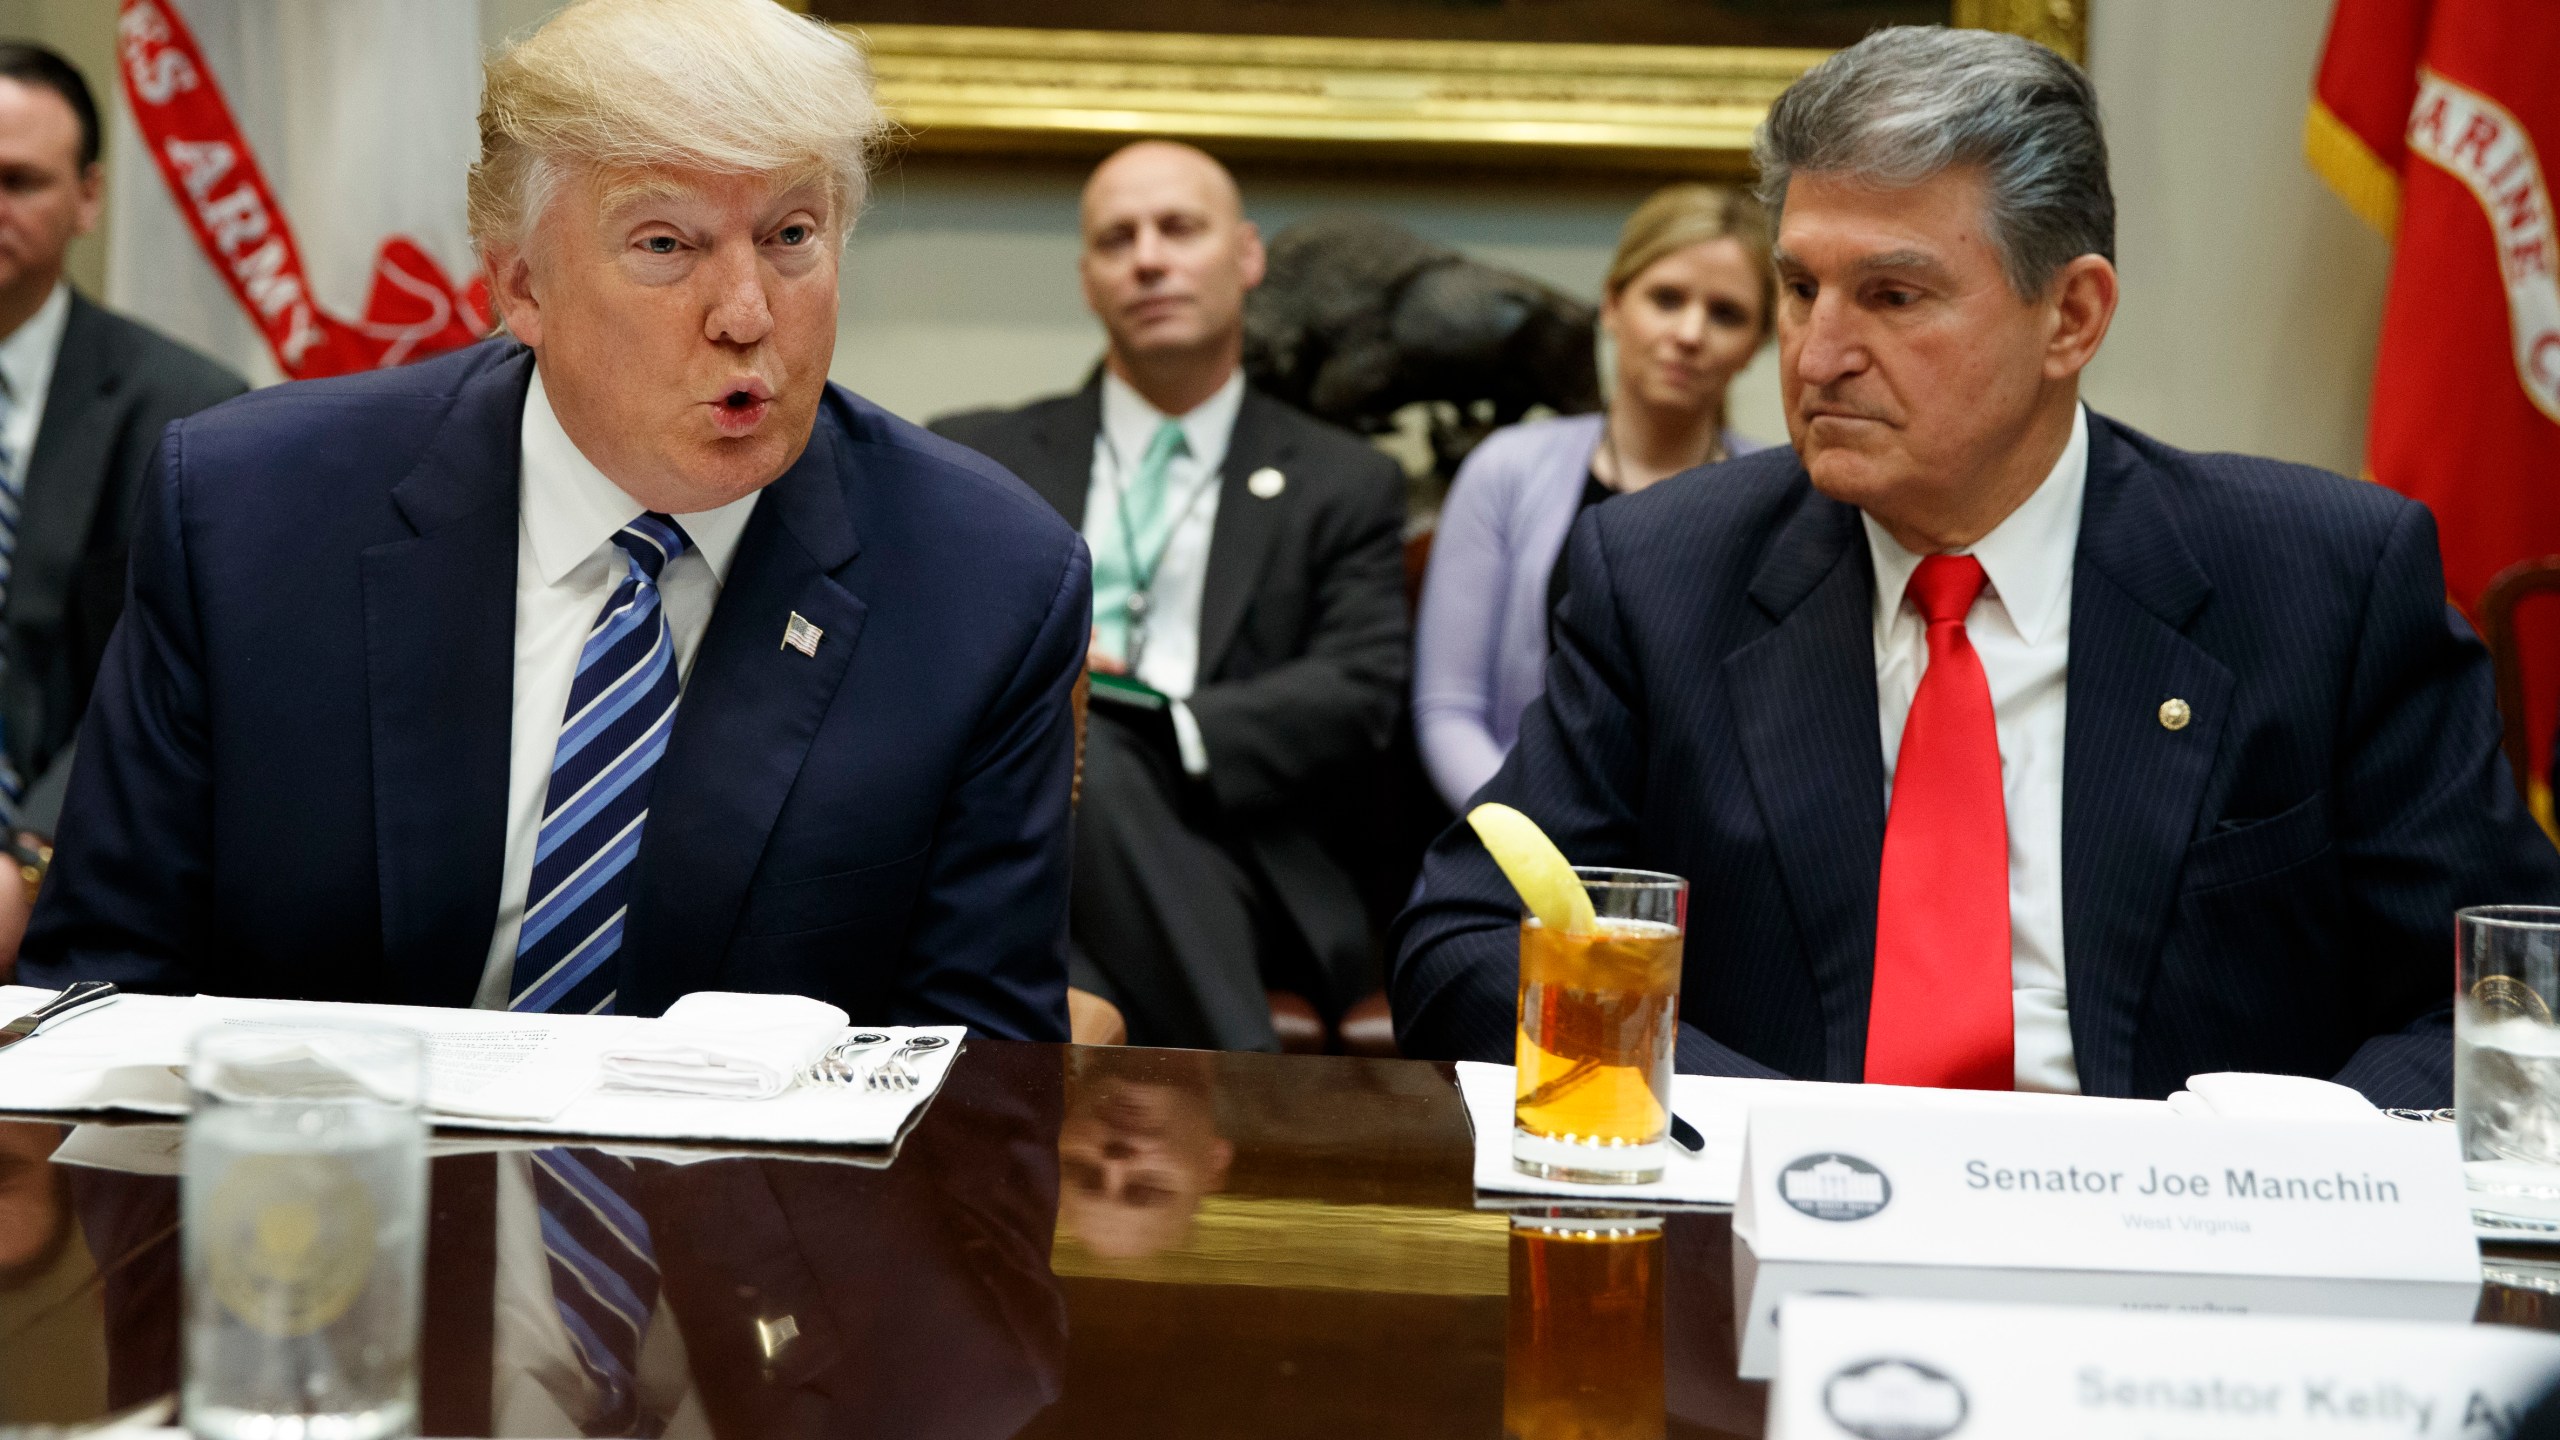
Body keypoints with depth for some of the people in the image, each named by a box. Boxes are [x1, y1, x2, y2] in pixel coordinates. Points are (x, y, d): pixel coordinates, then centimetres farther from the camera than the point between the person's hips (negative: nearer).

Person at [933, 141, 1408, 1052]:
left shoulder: (1344, 488, 20)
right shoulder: (976, 458, 24)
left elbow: (1357, 696, 4)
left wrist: (1160, 729, -14)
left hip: (1222, 859, -1)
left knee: (1087, 768, -37)